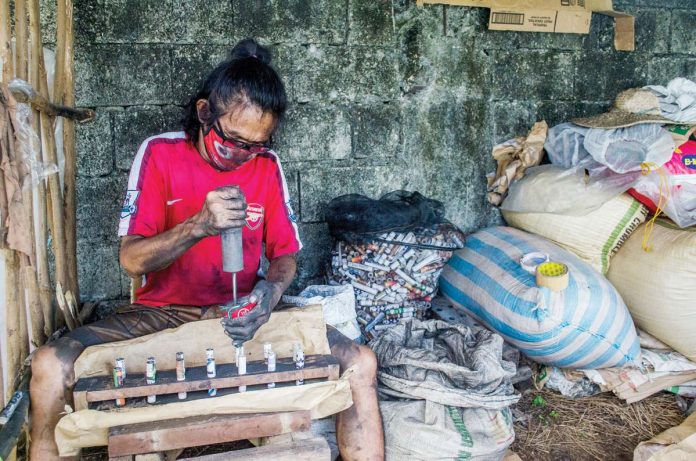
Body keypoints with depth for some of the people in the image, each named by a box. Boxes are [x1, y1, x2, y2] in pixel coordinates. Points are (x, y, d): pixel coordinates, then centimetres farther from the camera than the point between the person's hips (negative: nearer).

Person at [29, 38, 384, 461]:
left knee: (360, 363, -17)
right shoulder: (160, 154, -6)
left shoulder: (268, 165, 0)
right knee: (50, 366, -25)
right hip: (162, 312, -1)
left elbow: (285, 254, 5)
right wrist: (199, 225, -30)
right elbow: (132, 259, -11)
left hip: (242, 314, 1)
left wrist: (271, 289, -19)